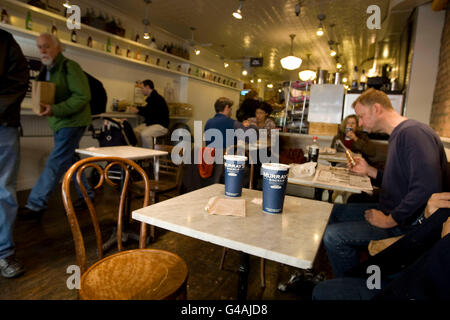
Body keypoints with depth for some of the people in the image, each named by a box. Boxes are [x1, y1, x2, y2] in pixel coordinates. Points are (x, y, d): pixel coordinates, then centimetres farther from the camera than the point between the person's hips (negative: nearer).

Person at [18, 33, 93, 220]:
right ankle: (87, 194, 28)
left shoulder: (69, 67, -12)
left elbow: (83, 96, -20)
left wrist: (55, 110, -26)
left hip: (72, 122, -9)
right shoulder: (47, 69, 15)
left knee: (55, 164, -9)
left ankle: (35, 205, -4)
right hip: (59, 123, 9)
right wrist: (44, 105, 1)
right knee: (70, 161, 14)